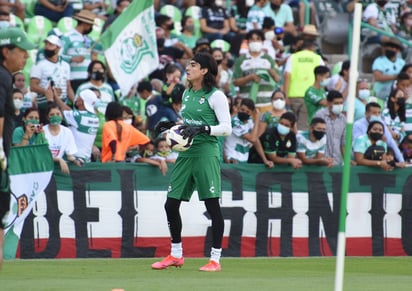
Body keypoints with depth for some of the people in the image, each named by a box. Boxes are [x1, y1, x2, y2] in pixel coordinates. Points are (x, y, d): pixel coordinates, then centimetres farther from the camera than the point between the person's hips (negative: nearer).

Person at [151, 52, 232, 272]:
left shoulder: (215, 96, -7)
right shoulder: (187, 94, 15)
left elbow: (226, 128, -10)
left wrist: (202, 129, -22)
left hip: (206, 153, -8)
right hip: (186, 153, 8)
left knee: (212, 206, -5)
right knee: (171, 205, 7)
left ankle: (215, 259, 0)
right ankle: (176, 254, 21)